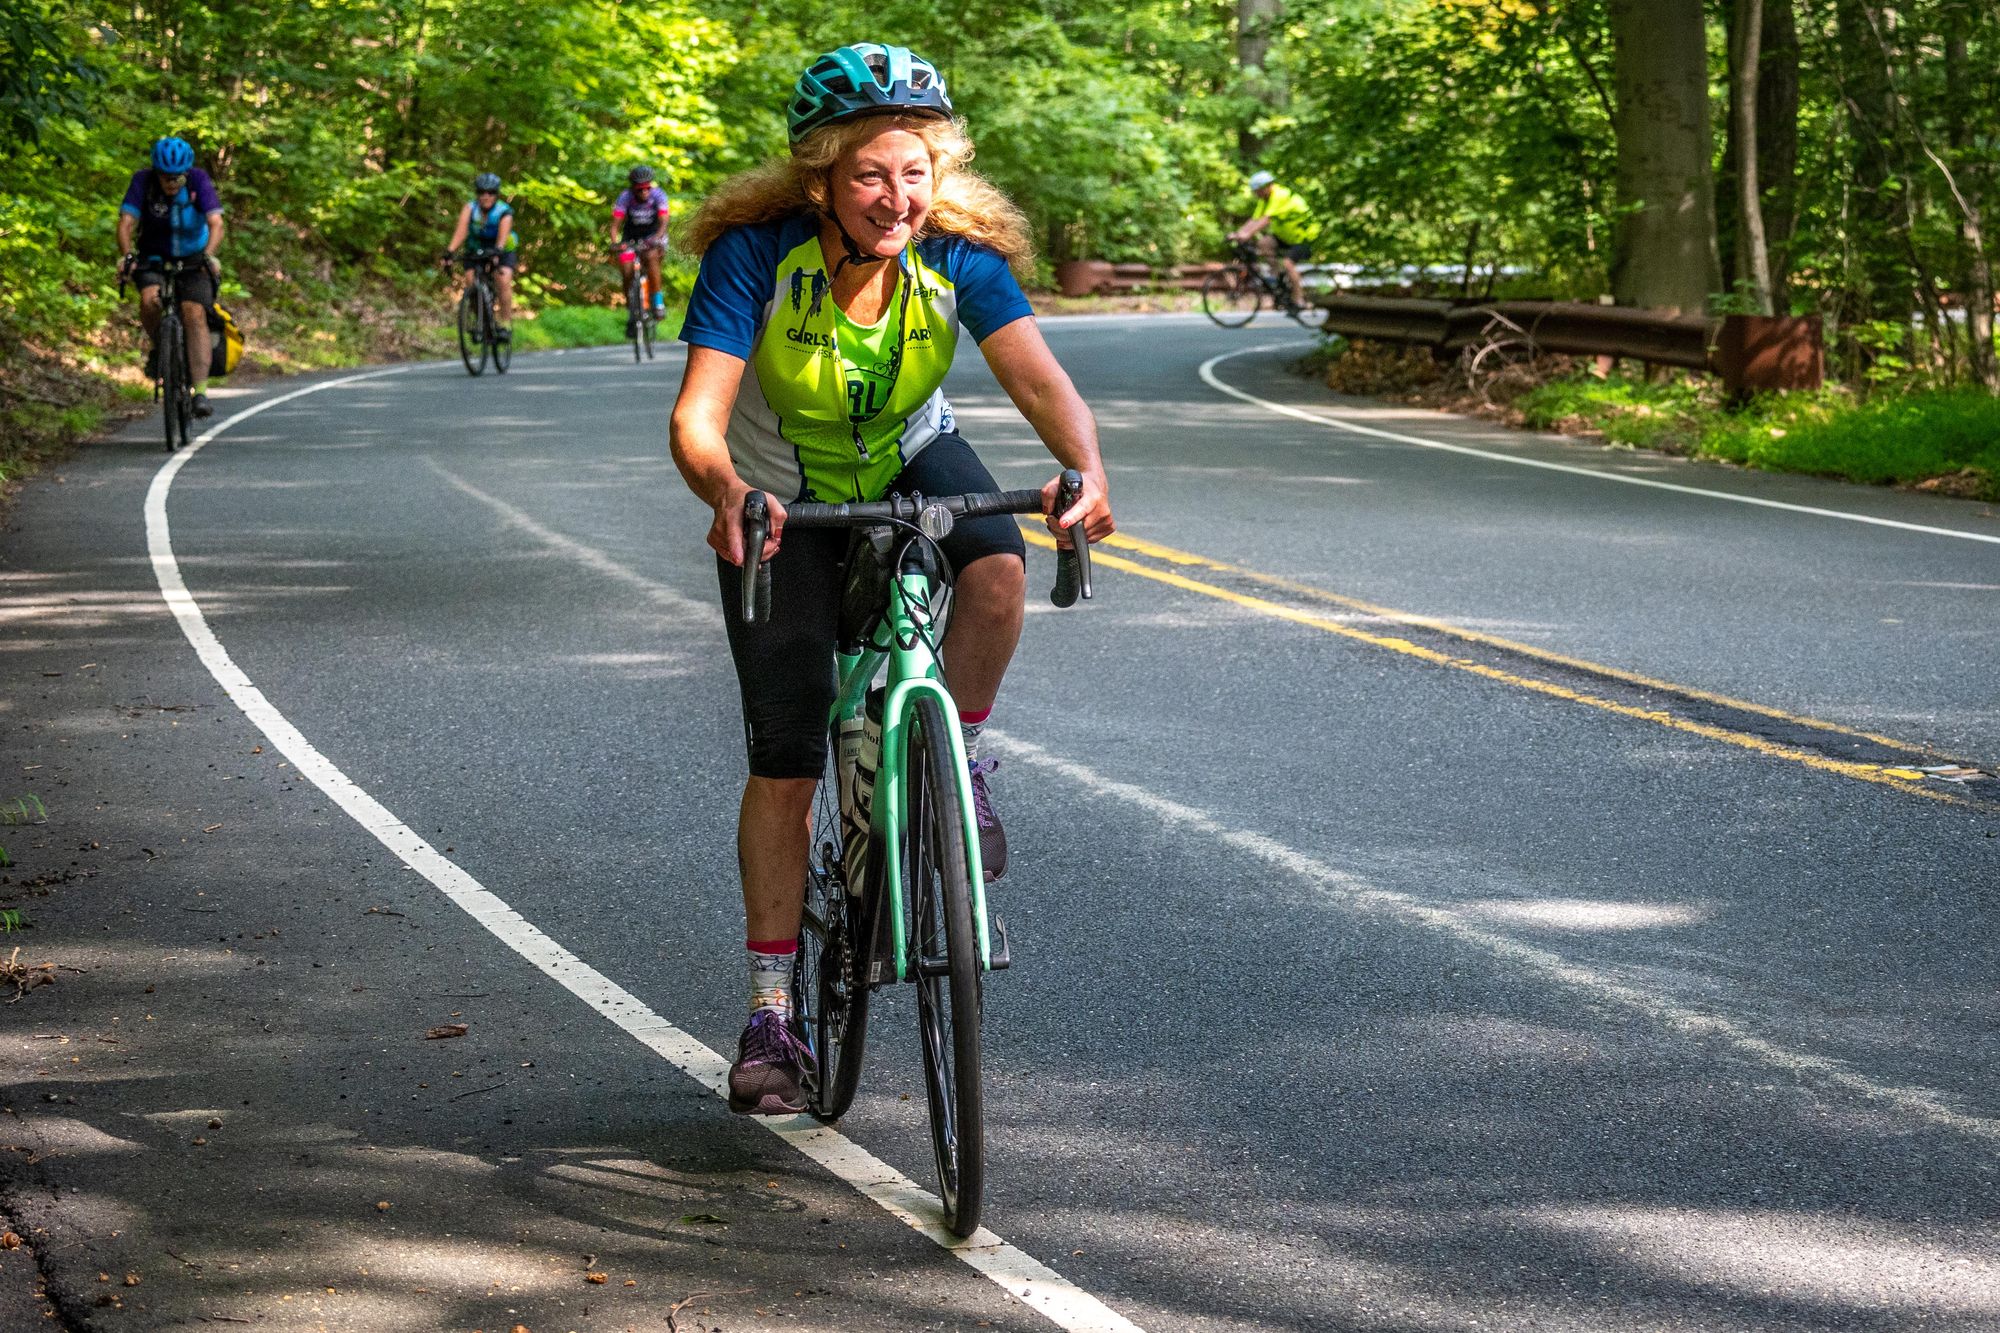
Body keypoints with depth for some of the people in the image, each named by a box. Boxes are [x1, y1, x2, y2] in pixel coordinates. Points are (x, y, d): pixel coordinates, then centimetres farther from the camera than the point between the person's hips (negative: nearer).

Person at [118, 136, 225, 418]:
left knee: (195, 315, -19)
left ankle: (200, 392, -21)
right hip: (154, 257, 0)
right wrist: (127, 255, -42)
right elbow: (126, 223, -25)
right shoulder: (143, 181, -18)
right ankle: (158, 346, 2)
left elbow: (216, 224, -28)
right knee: (150, 300, -29)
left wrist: (208, 255, -45)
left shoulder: (199, 180, -20)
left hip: (194, 257, 0)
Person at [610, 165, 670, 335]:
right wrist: (615, 243, -43)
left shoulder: (658, 195, -21)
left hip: (653, 236, -2)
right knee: (627, 272, -12)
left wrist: (656, 239, -48)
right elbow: (615, 224, -24)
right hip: (631, 237, 2)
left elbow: (663, 222, -28)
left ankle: (657, 301, -25)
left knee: (651, 257, -33)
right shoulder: (625, 197, -21)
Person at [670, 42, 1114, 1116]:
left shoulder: (957, 254, -23)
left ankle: (960, 757, -6)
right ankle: (771, 1009, 10)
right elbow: (696, 418, -37)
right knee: (784, 769, -3)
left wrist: (1084, 466, -52)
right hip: (785, 500, -2)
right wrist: (723, 492, -59)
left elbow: (1041, 381, -31)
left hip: (910, 465, 2)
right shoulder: (754, 255, -29)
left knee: (997, 568, -34)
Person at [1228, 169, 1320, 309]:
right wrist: (1236, 233, -16)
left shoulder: (1280, 196, -25)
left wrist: (1248, 234, -43)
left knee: (1287, 263, -25)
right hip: (1286, 235, 9)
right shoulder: (1265, 199, 3)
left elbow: (1266, 220, -35)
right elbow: (1254, 220, -3)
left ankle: (1299, 299, -14)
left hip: (1304, 236, -9)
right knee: (1261, 245, -10)